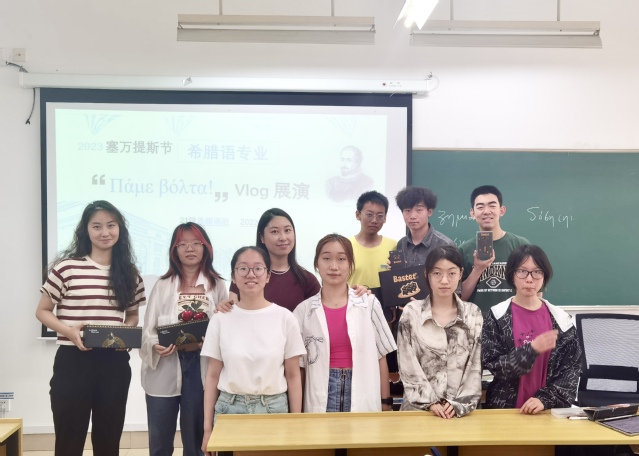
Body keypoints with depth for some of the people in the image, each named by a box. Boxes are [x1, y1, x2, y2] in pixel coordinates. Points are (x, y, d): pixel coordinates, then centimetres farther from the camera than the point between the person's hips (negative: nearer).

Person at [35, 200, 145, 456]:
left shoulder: (129, 273, 6)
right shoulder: (67, 267, -5)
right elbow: (42, 311, 1)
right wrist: (69, 331, -16)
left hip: (115, 364, 3)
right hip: (73, 362, -3)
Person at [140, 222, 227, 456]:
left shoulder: (218, 286, 4)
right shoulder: (163, 285, 5)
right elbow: (149, 329, 1)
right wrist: (156, 346, -19)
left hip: (201, 368, 0)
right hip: (165, 369, 1)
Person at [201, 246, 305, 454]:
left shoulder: (285, 318, -3)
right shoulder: (220, 319, -1)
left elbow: (293, 375, 0)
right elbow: (213, 376, 3)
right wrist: (207, 428, 1)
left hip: (274, 410, 0)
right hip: (229, 410, 1)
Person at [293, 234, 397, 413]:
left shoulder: (369, 304, 0)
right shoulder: (303, 310, 0)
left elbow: (380, 357, 4)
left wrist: (386, 403, 3)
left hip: (363, 399, 0)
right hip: (321, 400, 0)